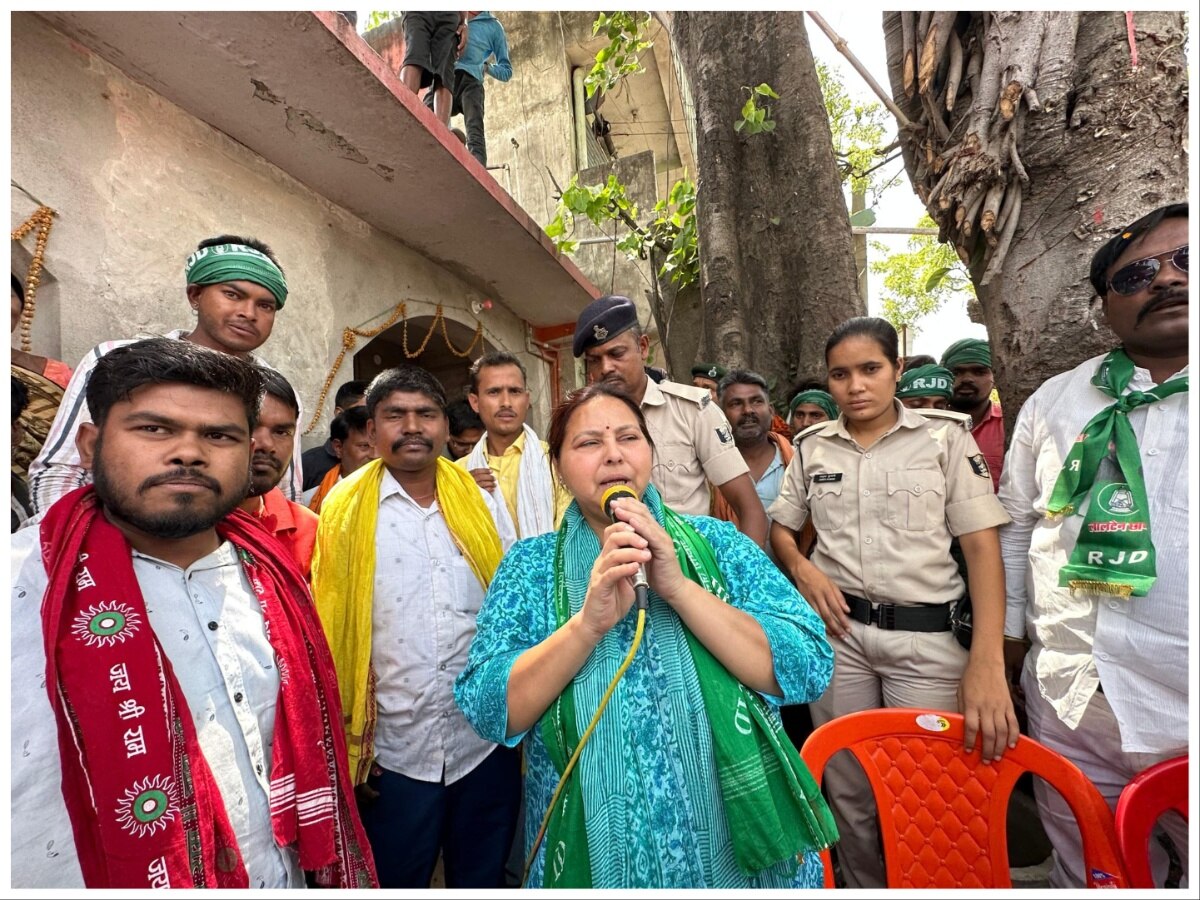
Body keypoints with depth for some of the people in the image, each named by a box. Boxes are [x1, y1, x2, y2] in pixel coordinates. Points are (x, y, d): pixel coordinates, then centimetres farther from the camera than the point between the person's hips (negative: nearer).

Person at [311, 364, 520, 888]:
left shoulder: (481, 502, -1)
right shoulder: (345, 512, -7)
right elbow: (330, 633, -4)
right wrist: (343, 748, -2)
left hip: (488, 742, 2)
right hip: (395, 752, -2)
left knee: (485, 880, 22)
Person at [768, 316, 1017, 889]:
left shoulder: (945, 436, -1)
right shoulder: (812, 447, 6)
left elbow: (982, 545, -6)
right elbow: (779, 527, 14)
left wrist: (987, 661, -15)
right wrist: (802, 569, -8)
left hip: (928, 636, -2)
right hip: (838, 629, 2)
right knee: (849, 789, 14)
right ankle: (863, 888, 40)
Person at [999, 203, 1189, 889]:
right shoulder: (1055, 401, 5)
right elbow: (1017, 522, 9)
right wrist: (1009, 628, 10)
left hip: (1183, 711, -1)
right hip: (1073, 701, 2)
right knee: (1087, 880, 19)